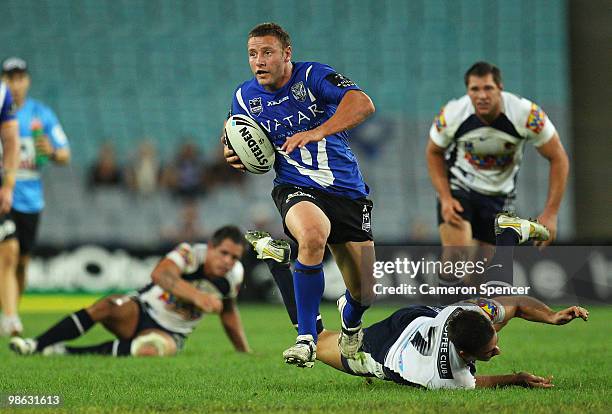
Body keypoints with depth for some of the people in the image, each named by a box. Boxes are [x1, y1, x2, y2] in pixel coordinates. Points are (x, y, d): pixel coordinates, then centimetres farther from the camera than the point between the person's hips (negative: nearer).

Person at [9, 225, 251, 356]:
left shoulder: (234, 275, -7)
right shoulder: (191, 255, -22)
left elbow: (228, 311, 15)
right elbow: (160, 274, -45)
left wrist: (245, 352, 21)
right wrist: (196, 295, -59)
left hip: (170, 334, 2)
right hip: (142, 311, -2)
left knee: (147, 350, -36)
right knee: (108, 306, -36)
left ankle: (67, 353, -25)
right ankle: (36, 345, -34)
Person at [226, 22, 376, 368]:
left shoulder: (313, 76, -9)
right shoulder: (245, 97, 4)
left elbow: (363, 104, -25)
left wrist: (317, 132, -37)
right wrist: (236, 158, -4)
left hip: (348, 190, 0)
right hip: (296, 189, 0)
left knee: (364, 294, 3)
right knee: (312, 235, -38)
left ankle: (351, 323, 44)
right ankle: (306, 338, -26)